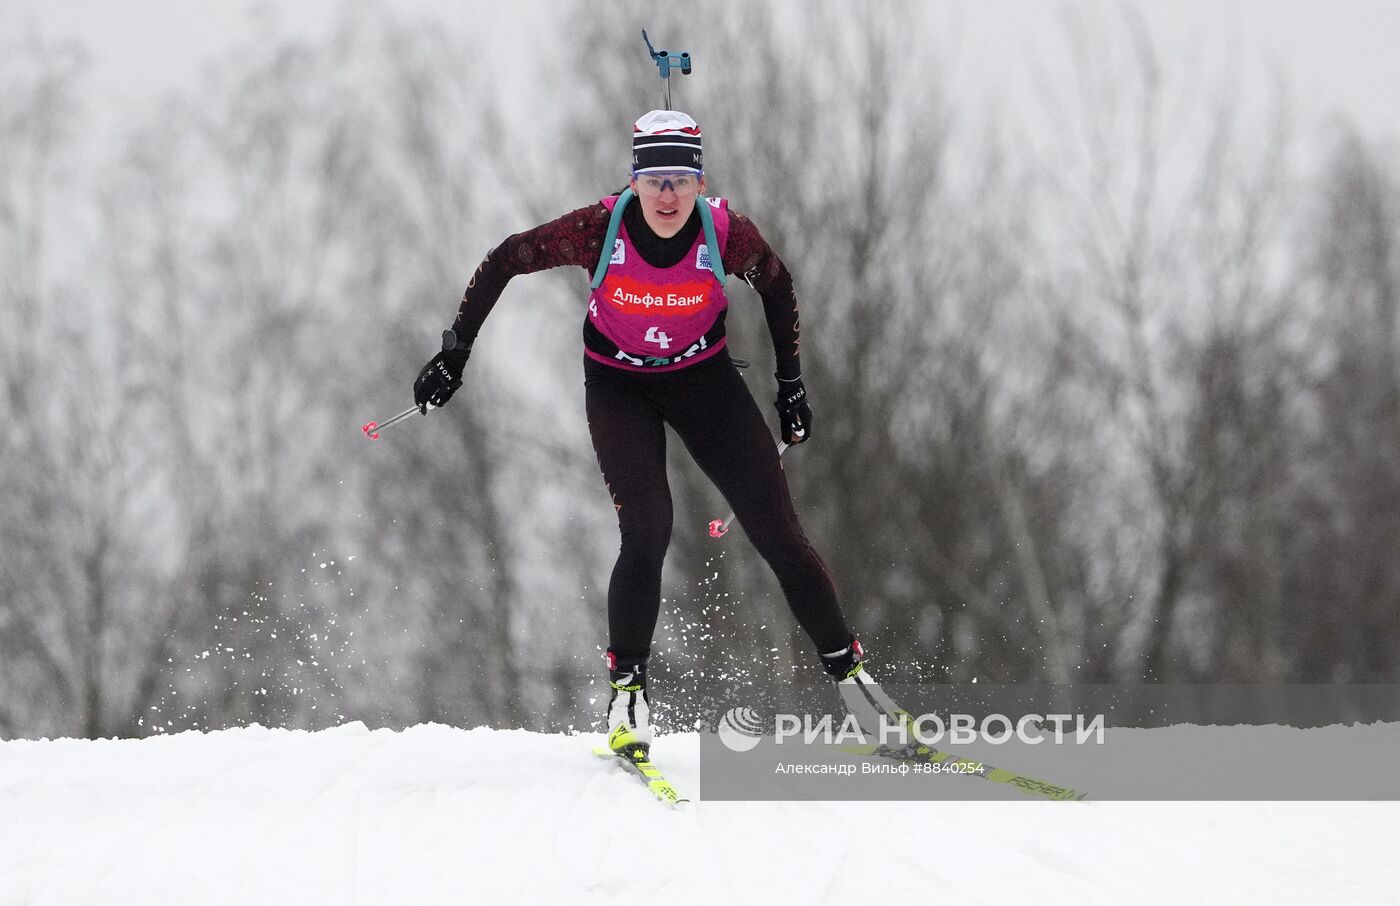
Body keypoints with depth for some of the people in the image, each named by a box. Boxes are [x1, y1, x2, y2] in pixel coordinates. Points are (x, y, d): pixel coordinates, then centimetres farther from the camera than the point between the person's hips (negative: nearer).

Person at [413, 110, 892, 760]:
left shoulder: (727, 234, -23)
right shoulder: (599, 230, -26)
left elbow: (777, 286, -1)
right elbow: (504, 261, -13)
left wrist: (791, 384, 3)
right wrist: (454, 353, -11)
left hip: (704, 377, 1)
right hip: (618, 384, -1)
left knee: (777, 531, -5)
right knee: (647, 530, -21)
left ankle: (850, 674, 4)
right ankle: (627, 691, -8)